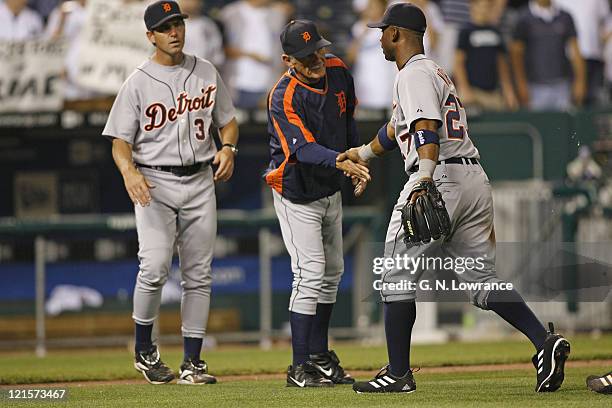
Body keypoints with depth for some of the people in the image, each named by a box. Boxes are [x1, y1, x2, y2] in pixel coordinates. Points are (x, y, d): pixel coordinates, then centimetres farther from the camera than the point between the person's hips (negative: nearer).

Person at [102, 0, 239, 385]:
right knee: (155, 266, -18)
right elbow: (121, 140, -2)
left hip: (200, 181, 4)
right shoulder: (138, 82, 0)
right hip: (154, 183, -4)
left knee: (198, 274, 2)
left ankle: (192, 361, 6)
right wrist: (129, 172, -22)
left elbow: (228, 120, 18)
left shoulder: (207, 73, 10)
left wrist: (228, 147, -4)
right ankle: (144, 349, 1)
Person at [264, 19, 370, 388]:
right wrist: (340, 161, -55)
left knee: (332, 274, 15)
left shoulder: (337, 71, -7)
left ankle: (319, 355, 28)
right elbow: (304, 149, -39)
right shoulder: (284, 97, -29)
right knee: (310, 275, -15)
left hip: (330, 190, 8)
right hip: (297, 195, -8)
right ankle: (301, 368, -11)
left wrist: (357, 155, 13)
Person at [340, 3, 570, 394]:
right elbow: (399, 127, 40)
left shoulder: (414, 74, -5)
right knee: (482, 277, 7)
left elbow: (426, 127, -23)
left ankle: (398, 373, 2)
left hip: (439, 179, -9)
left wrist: (424, 179, -36)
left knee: (398, 276, 1)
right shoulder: (436, 72, 26)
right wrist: (363, 153, 53)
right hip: (476, 180, 9)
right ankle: (545, 342, -11)